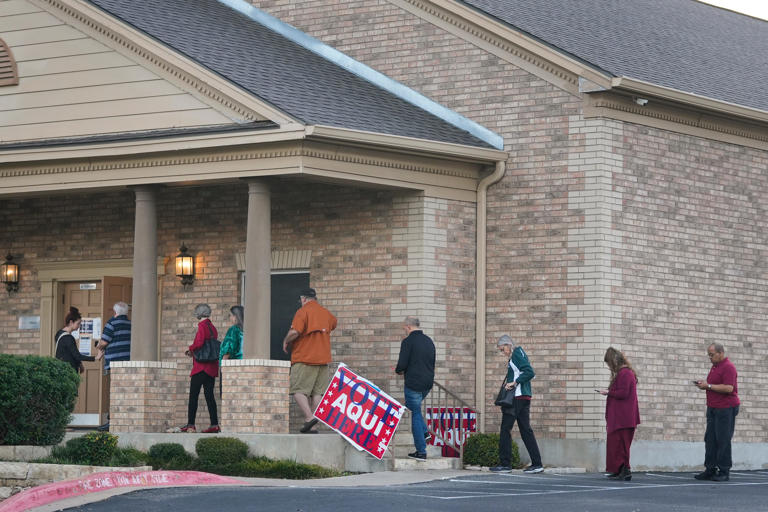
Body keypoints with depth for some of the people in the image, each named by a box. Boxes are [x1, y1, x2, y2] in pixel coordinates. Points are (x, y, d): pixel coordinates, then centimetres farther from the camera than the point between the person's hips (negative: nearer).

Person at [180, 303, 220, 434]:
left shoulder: (202, 326, -11)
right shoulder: (212, 328, 15)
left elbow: (198, 344, -24)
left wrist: (190, 349, -4)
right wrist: (193, 351, 17)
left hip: (201, 367, -8)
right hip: (212, 367, 8)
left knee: (193, 395, -4)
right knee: (209, 395, 7)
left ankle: (190, 424, -6)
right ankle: (214, 424, 1)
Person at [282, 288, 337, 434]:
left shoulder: (303, 311, -8)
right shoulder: (326, 313, 13)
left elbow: (295, 332, -19)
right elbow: (333, 324, 36)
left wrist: (286, 341, -1)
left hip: (304, 358, -6)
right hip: (323, 358, 6)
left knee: (298, 390, -3)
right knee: (318, 392, 5)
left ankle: (309, 417, -21)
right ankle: (311, 427, 2)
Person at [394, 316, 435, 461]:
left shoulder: (408, 341, -10)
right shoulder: (429, 341, 13)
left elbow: (402, 364, -16)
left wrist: (398, 371, 8)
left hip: (413, 383, -7)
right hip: (427, 384, 7)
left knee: (416, 414, 0)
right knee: (413, 407, 29)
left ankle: (421, 451, 1)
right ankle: (424, 432, 14)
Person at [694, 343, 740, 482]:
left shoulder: (728, 367, -12)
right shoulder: (714, 367, 17)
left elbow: (728, 388, -23)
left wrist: (708, 386, -17)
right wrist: (703, 384, 7)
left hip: (726, 409, -9)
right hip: (713, 408, 9)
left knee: (723, 441, -7)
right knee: (710, 440, 6)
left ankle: (724, 472, -2)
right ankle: (710, 470, 8)